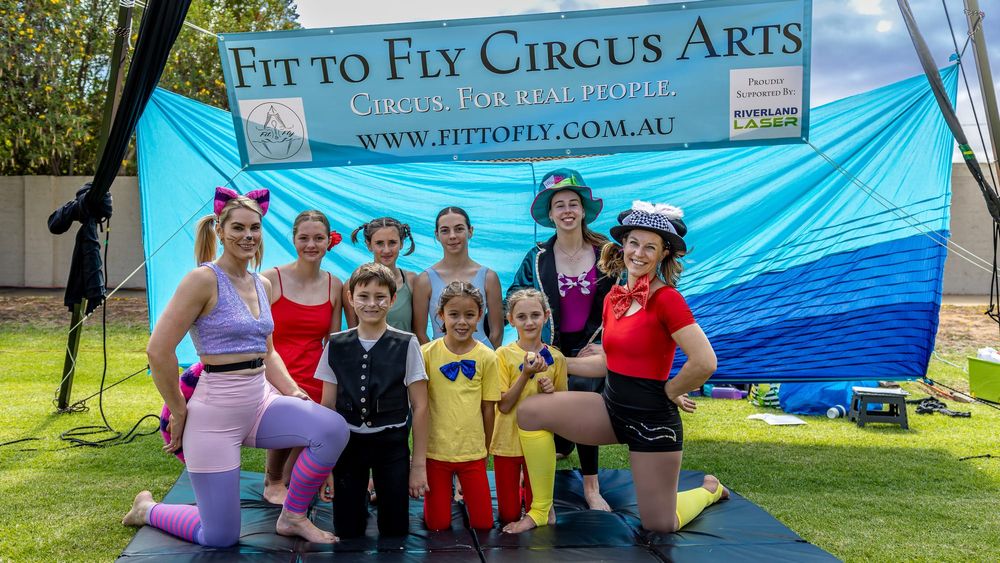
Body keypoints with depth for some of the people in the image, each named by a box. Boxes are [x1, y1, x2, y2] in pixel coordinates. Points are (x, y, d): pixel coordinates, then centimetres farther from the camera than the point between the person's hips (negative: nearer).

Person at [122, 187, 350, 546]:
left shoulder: (261, 285, 9)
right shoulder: (204, 279, -14)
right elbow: (158, 351, -17)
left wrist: (292, 392, 5)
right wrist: (179, 413, -9)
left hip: (261, 401, 6)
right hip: (216, 410, -6)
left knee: (333, 429, -19)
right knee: (220, 538, 1)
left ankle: (292, 517, 5)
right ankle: (147, 509, 32)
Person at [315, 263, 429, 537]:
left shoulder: (406, 345, -5)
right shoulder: (336, 346, 0)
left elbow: (419, 406, -2)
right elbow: (327, 406, 4)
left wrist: (419, 463, -3)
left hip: (391, 444, -1)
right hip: (348, 442, 1)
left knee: (395, 530, 3)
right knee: (346, 531, 6)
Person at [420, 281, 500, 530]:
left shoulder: (487, 357, -4)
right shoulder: (427, 353, -7)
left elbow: (488, 408, 3)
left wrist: (486, 449, 7)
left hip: (472, 451, 1)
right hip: (435, 450, -1)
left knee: (483, 523, 5)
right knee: (437, 524, 6)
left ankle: (465, 492, 34)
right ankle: (439, 493, 36)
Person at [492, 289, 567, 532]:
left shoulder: (556, 358, -2)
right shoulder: (504, 354, -9)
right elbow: (503, 405, -14)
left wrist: (551, 392, -14)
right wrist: (526, 374, -24)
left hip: (539, 443, 1)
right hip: (507, 440, -1)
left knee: (538, 509, 6)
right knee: (508, 516, 8)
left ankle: (540, 508, 38)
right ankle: (522, 494, 38)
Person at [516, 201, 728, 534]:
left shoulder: (667, 298, -17)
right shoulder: (614, 298, 5)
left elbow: (705, 363, -24)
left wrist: (668, 391, -10)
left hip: (652, 418, -6)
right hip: (612, 407, 6)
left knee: (660, 525, 5)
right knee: (530, 411, -14)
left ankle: (708, 490, 39)